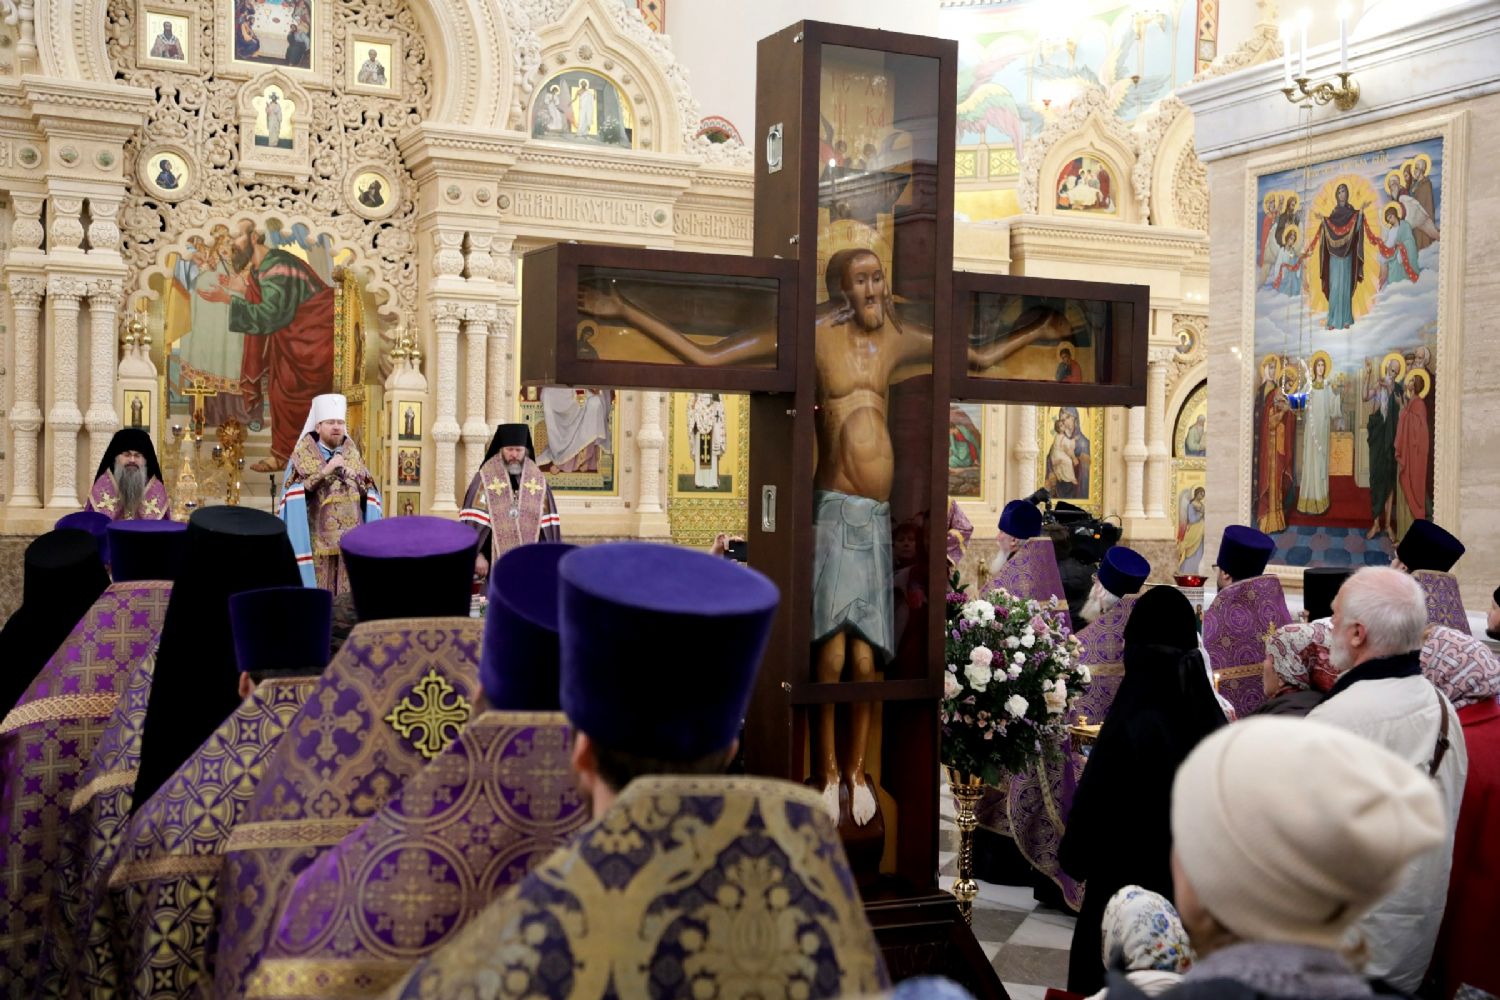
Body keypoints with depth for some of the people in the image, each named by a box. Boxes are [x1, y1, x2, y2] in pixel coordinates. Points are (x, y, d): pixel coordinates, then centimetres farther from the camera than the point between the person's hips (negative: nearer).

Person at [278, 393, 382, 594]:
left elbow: (368, 493, 11)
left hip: (350, 539, 3)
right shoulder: (304, 454, 2)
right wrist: (325, 471, -16)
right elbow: (295, 492, -10)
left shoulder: (353, 454, 12)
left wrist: (351, 475, -6)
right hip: (318, 539, -3)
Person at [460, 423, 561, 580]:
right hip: (496, 559, -2)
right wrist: (477, 554, -11)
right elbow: (474, 522, -5)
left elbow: (548, 524, 8)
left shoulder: (538, 480, 7)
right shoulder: (486, 478, -1)